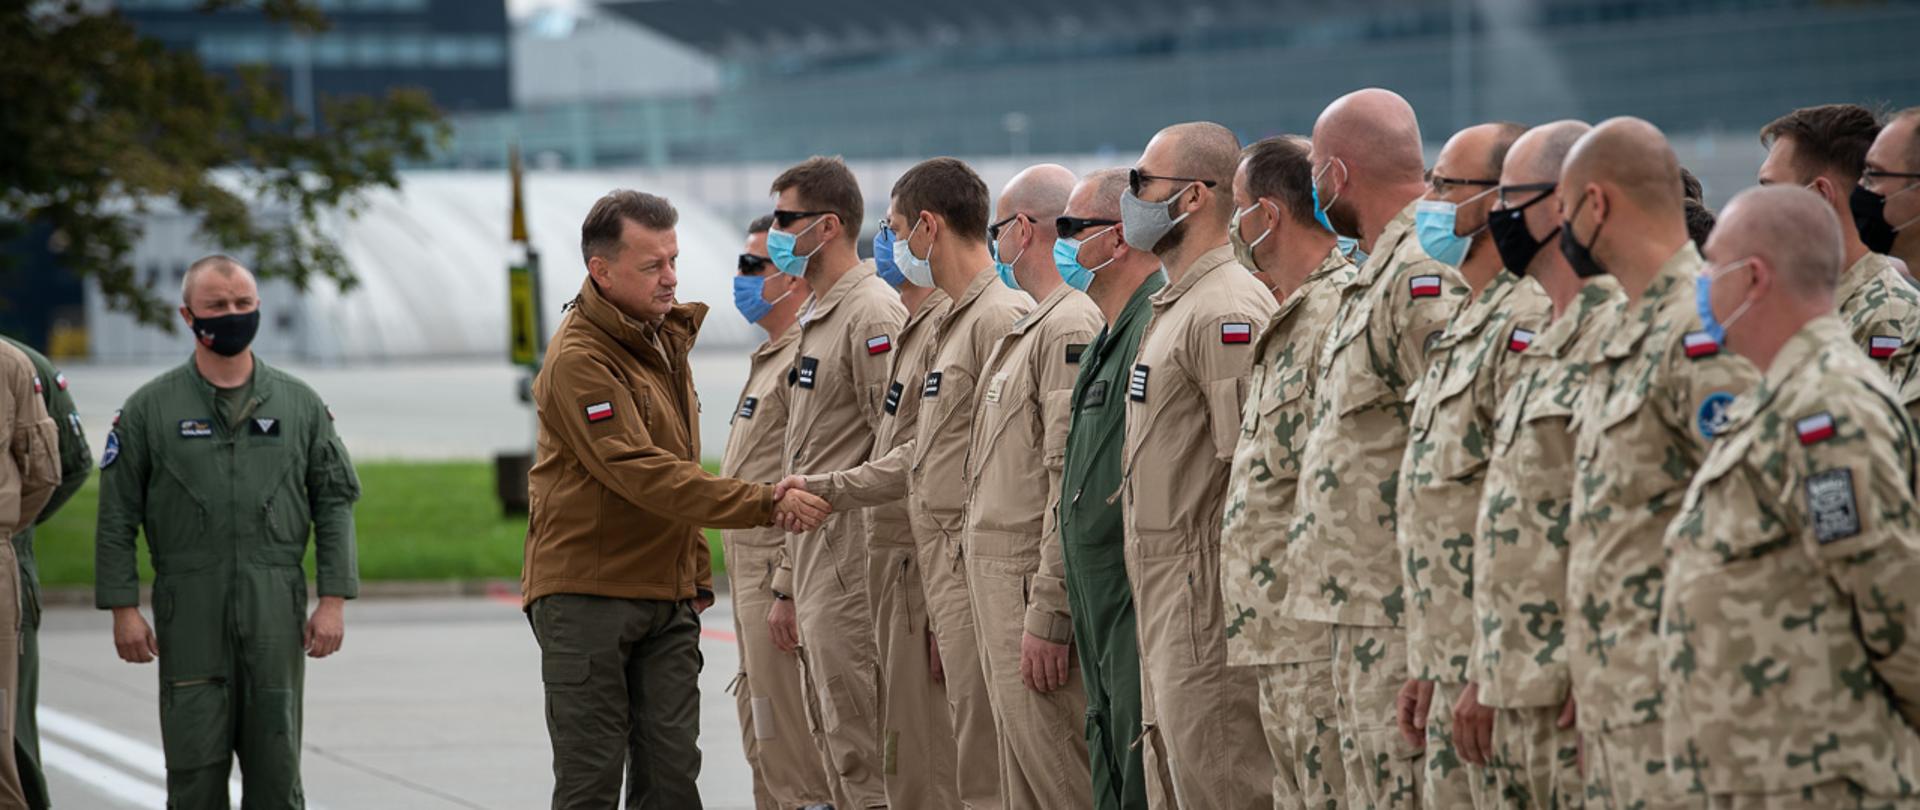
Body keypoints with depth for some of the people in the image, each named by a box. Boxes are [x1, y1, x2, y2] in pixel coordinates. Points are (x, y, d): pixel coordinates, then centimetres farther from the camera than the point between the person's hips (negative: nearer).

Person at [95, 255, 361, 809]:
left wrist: (334, 601, 0)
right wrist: (123, 608, -3)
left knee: (276, 763, 3)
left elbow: (336, 502, 8)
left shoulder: (299, 405, 9)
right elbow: (117, 517, 4)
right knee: (195, 764, -2)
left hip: (276, 611, 1)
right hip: (189, 612, -1)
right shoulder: (151, 408, 5)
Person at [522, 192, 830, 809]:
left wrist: (697, 569, 14)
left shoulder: (667, 335, 13)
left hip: (667, 596, 7)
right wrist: (768, 503, -27)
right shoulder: (579, 359, -16)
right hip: (587, 592, -7)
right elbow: (644, 475, -24)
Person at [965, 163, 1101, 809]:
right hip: (1001, 586, 11)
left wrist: (1048, 616, -23)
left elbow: (1073, 483, -21)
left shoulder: (1071, 327, -15)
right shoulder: (1029, 328, 18)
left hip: (1036, 588, -11)